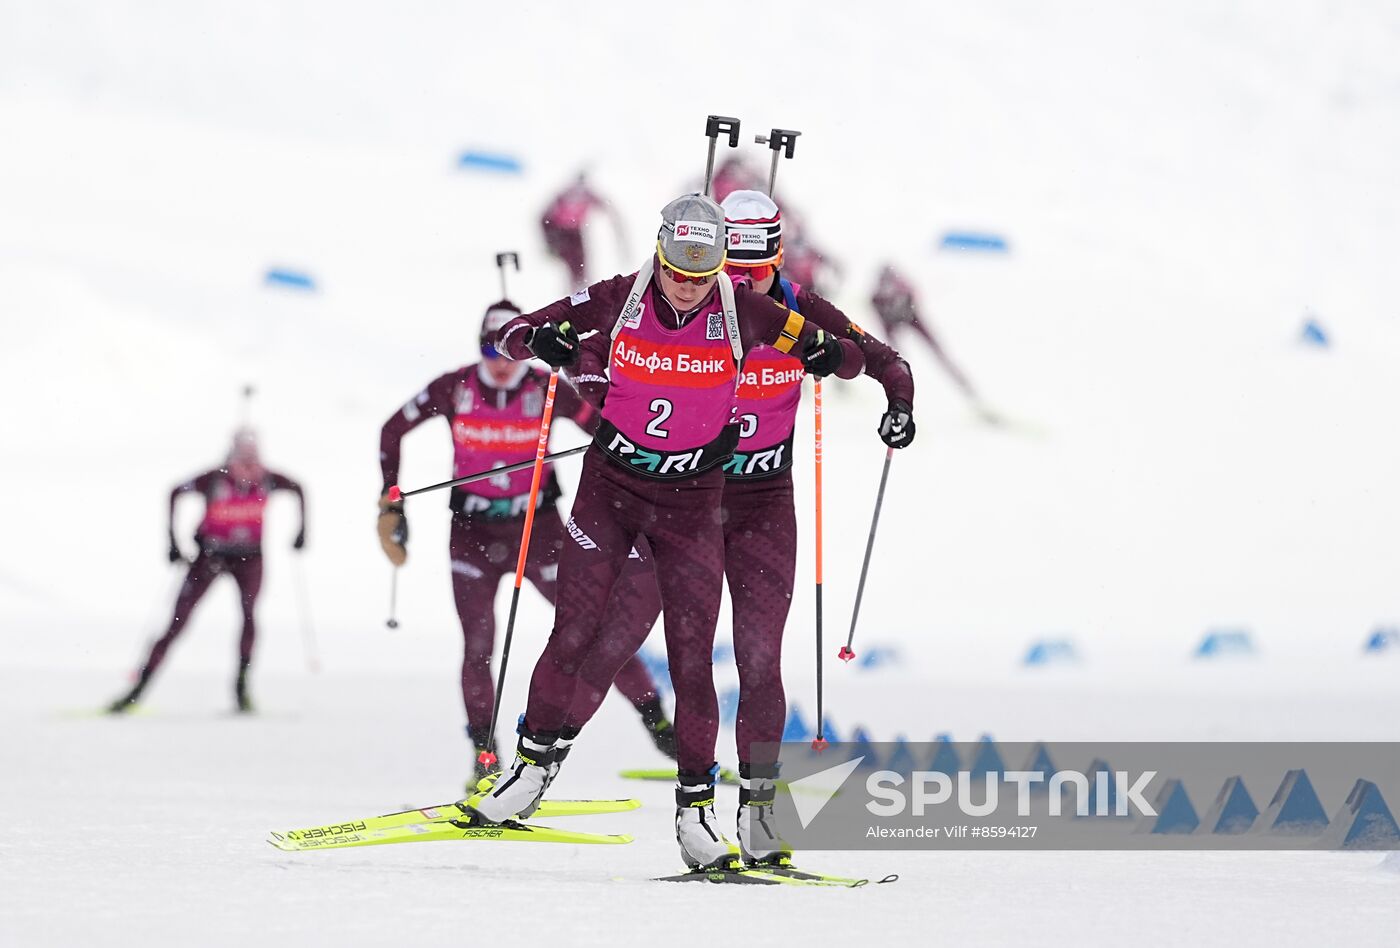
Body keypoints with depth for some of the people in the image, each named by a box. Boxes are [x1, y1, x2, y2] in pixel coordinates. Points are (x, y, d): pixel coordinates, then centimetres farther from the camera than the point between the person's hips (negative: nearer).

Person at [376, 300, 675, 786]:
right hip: (473, 532, 0)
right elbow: (392, 432, 4)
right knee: (478, 647, -11)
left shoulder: (546, 391, -11)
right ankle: (484, 755, 1)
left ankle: (655, 720, 8)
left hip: (538, 527, 0)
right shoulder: (455, 389, -9)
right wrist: (391, 506, 0)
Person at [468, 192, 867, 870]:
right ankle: (536, 763, 18)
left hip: (694, 501, -1)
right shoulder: (619, 300, -10)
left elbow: (849, 356, -4)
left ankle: (696, 807, 3)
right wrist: (541, 340, -26)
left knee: (692, 656, -5)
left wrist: (830, 355, -27)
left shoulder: (743, 312, -11)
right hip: (611, 484, 1)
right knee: (574, 635, -1)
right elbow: (513, 334, -3)